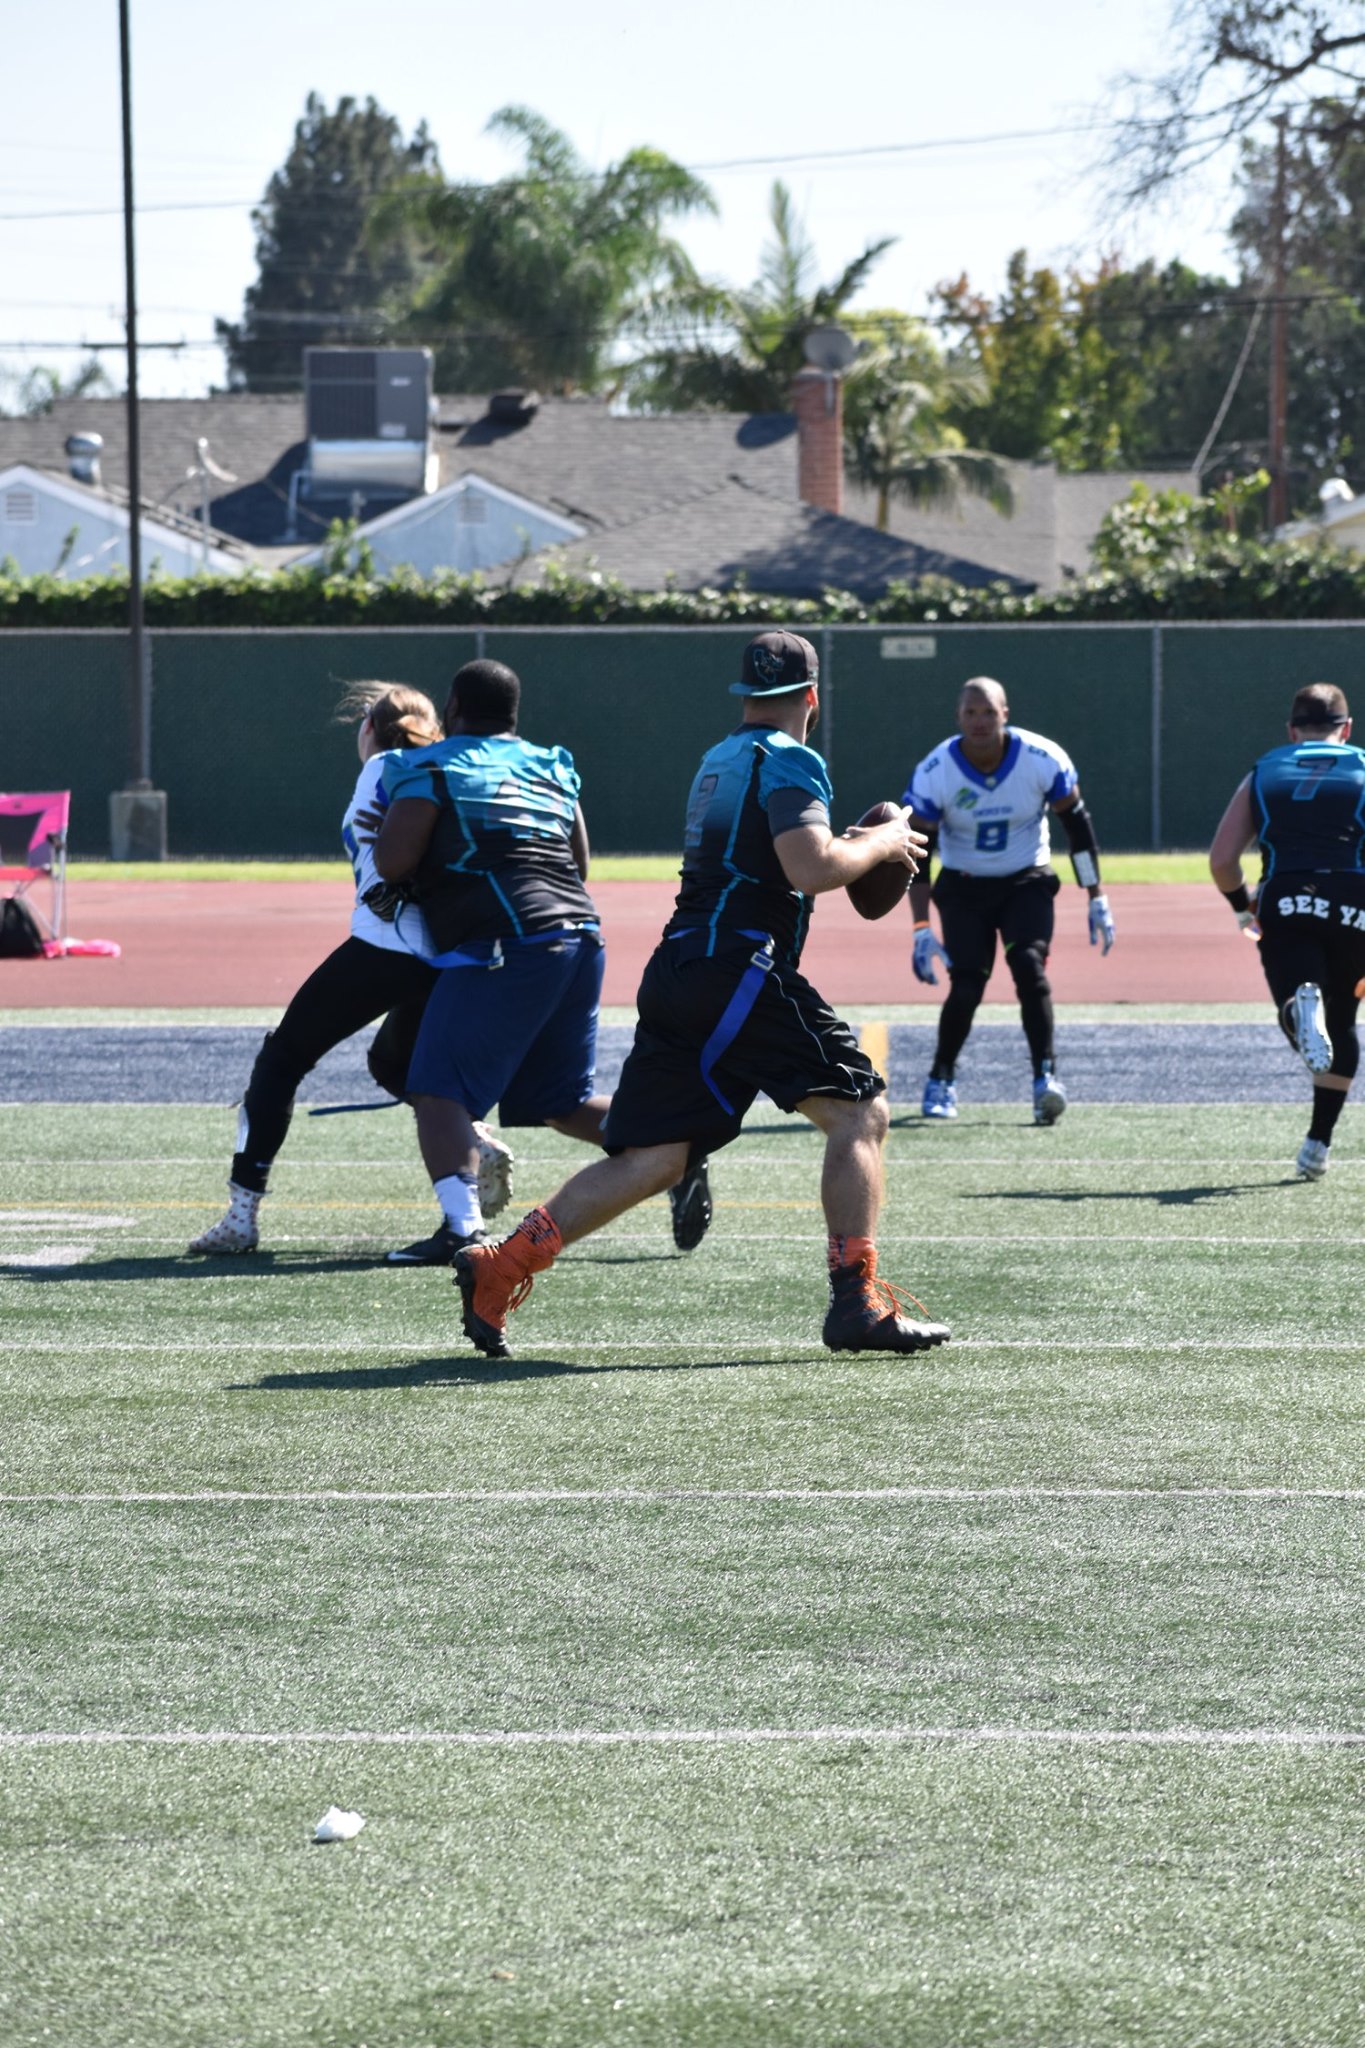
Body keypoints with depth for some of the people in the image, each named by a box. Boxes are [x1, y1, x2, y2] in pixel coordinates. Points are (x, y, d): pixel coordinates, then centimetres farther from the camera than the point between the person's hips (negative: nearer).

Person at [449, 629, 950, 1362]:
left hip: (676, 972, 8)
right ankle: (857, 1300, -10)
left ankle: (497, 1269, -1)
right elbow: (811, 869, -17)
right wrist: (882, 842, 0)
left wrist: (843, 847, 31)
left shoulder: (720, 760, 24)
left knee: (650, 1158, 6)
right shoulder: (790, 761, -3)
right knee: (858, 1110, -2)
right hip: (739, 968, -8)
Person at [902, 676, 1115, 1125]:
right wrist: (922, 930, -18)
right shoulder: (935, 774, -19)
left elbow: (1077, 826, -5)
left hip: (1026, 883, 0)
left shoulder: (1043, 761, -18)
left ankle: (1045, 1077, -24)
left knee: (1028, 965, -23)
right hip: (963, 887, 0)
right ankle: (940, 1080, 10)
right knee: (967, 984, -12)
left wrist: (1097, 899, -4)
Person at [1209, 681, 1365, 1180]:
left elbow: (1221, 859, 12)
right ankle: (1318, 1144, 16)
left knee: (1296, 1000, -9)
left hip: (1285, 902, 0)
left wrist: (1243, 907, 28)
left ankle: (1301, 1007, -48)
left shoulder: (1262, 774, 20)